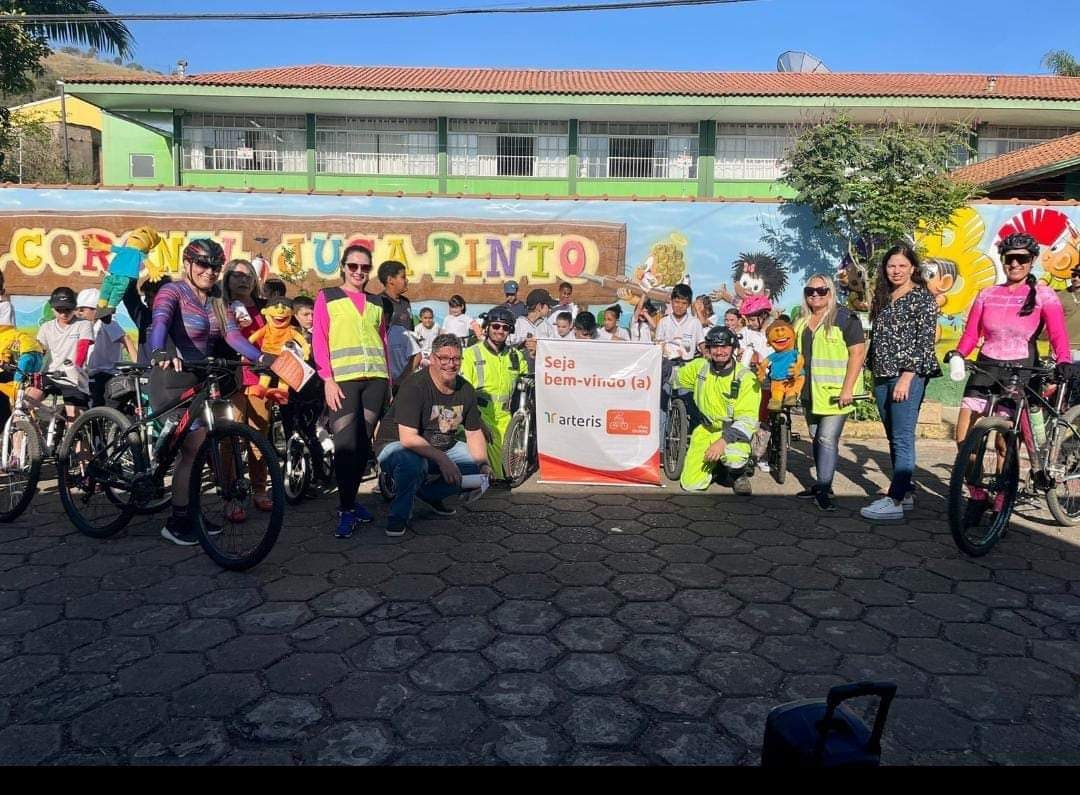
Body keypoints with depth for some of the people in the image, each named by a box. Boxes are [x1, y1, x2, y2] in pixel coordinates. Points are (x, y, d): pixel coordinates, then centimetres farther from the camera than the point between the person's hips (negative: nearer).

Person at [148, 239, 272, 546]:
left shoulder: (218, 302, 12)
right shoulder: (172, 291, -8)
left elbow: (233, 334, -3)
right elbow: (160, 322, -28)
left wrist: (259, 357, -23)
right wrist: (159, 353, -50)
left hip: (200, 381, 7)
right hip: (173, 380, -7)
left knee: (195, 449, 9)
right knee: (196, 446, -12)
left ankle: (187, 514, 22)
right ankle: (176, 522, 0)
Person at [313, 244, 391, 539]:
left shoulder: (377, 303, 19)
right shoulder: (327, 296, 8)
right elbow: (319, 340, 1)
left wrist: (388, 380, 13)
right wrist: (328, 380, -9)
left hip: (374, 378, 4)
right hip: (342, 379, -4)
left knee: (364, 443, 4)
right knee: (346, 444, -10)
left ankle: (351, 500, 16)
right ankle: (346, 510, -2)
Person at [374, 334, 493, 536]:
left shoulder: (466, 389, -2)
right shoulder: (414, 386, -23)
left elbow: (474, 433, 5)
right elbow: (408, 438, -30)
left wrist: (483, 464, -12)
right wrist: (442, 460, -37)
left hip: (443, 447, 7)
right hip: (397, 446, -7)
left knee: (480, 470, -7)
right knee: (412, 462, -40)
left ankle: (428, 493, 12)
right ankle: (399, 515, -11)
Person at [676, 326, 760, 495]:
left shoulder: (746, 378, -18)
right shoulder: (700, 367, -5)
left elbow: (747, 420, -21)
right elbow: (674, 377, 13)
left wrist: (723, 441, -34)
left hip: (733, 432, -3)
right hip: (707, 430, 4)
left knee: (734, 458, -39)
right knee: (690, 485, -8)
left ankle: (739, 476, 1)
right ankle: (716, 468, 26)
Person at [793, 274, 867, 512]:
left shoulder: (845, 319, -8)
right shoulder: (802, 322, 13)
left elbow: (858, 353, -13)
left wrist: (847, 388, -18)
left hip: (834, 392, -7)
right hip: (810, 392, 7)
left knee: (828, 439, -11)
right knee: (816, 439, 14)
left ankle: (823, 490, -7)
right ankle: (821, 485, 24)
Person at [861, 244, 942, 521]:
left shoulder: (923, 298, -3)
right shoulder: (882, 298, 17)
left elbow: (925, 340, -10)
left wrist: (907, 376, -17)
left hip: (908, 375, -7)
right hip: (883, 377, 7)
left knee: (902, 440, -8)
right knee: (894, 439, 10)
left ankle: (895, 501, -7)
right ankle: (907, 493, 19)